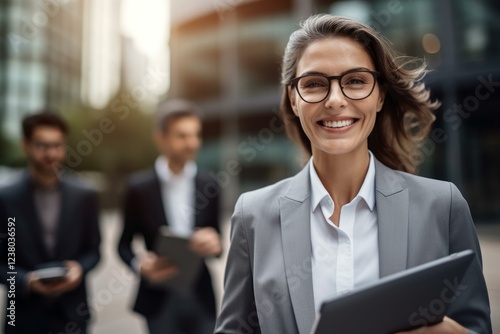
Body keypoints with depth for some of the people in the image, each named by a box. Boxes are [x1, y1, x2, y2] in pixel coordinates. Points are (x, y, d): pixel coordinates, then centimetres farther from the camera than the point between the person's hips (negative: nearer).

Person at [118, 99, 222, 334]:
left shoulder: (208, 185, 0)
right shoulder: (140, 187, -7)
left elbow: (215, 242, 6)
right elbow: (124, 244, 1)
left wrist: (214, 244, -16)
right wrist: (140, 265, -18)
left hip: (201, 298, 2)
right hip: (159, 299, -2)